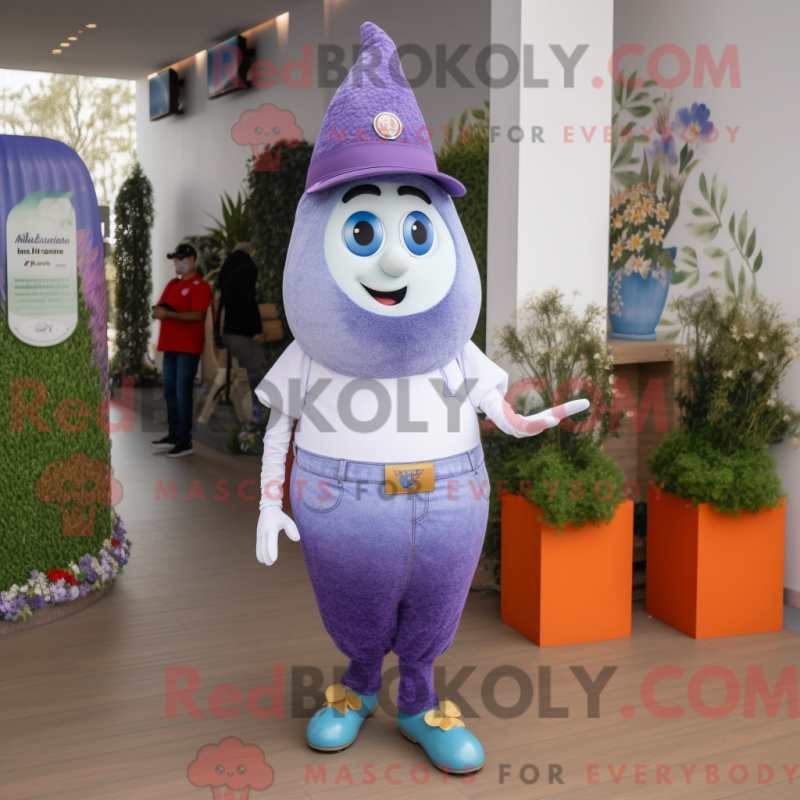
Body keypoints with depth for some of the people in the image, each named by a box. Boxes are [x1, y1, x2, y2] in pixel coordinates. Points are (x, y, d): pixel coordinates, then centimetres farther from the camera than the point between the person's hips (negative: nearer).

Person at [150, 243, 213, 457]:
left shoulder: (200, 286, -7)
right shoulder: (173, 284, 19)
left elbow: (198, 315, -19)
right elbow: (159, 308, 20)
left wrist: (169, 314, -23)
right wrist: (158, 310, -4)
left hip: (188, 347, -8)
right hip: (170, 346, 8)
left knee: (183, 393, -8)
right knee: (170, 392, 12)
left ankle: (185, 441, -4)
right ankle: (174, 435, 21)